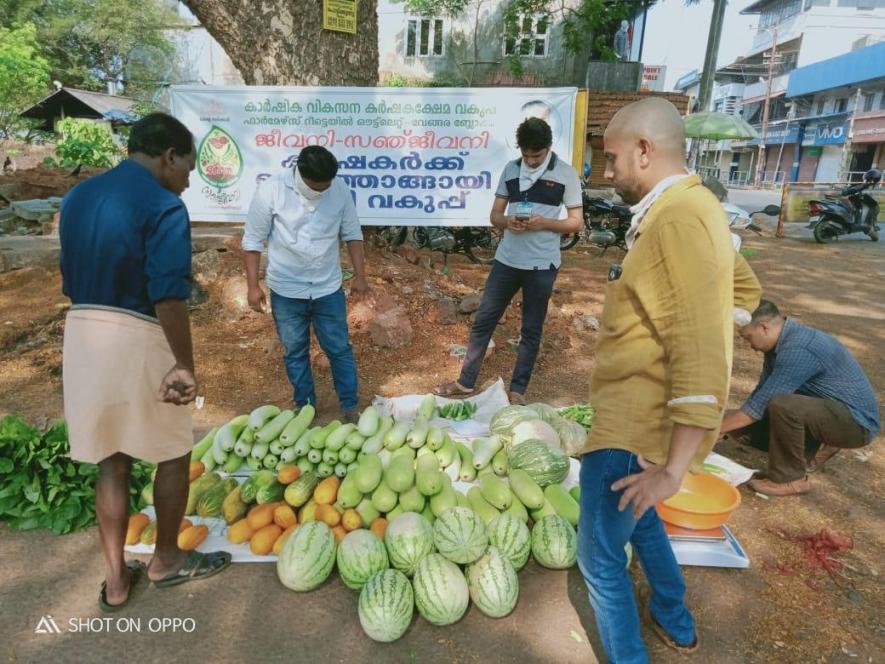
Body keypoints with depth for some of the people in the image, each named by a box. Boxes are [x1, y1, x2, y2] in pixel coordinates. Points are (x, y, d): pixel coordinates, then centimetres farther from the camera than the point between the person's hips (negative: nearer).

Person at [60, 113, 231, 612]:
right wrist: (185, 365, -18)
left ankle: (116, 579, 28)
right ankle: (167, 559, 32)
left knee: (111, 462, 17)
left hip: (82, 334, 7)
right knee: (173, 454, 14)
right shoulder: (164, 207, -14)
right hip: (138, 339, -7)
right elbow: (169, 296, -22)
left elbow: (72, 280, 17)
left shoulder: (78, 197, 12)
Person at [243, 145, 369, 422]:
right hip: (286, 290, -1)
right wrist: (253, 285, -7)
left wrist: (359, 276, -2)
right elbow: (253, 240, -7)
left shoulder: (339, 189, -9)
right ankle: (305, 406, 30)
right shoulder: (271, 190, -14)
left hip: (328, 288, 1)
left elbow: (352, 233, 2)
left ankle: (350, 407, 23)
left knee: (339, 349, 8)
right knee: (295, 352, 12)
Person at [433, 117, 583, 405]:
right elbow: (494, 215, 9)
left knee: (531, 330, 8)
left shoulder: (566, 174, -3)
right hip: (506, 260, 3)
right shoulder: (510, 169, 6)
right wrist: (508, 222, -14)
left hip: (541, 265, -3)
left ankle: (517, 391, 21)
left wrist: (543, 222, -18)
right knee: (483, 320, 6)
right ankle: (466, 382, 20)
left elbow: (576, 222, -2)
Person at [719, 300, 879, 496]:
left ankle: (790, 479, -15)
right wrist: (728, 422, 2)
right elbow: (761, 396, 9)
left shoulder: (798, 349, -27)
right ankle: (816, 448, 16)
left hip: (857, 421, -9)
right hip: (833, 409, 9)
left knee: (782, 406, -34)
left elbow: (759, 405, -28)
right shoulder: (780, 343, 1)